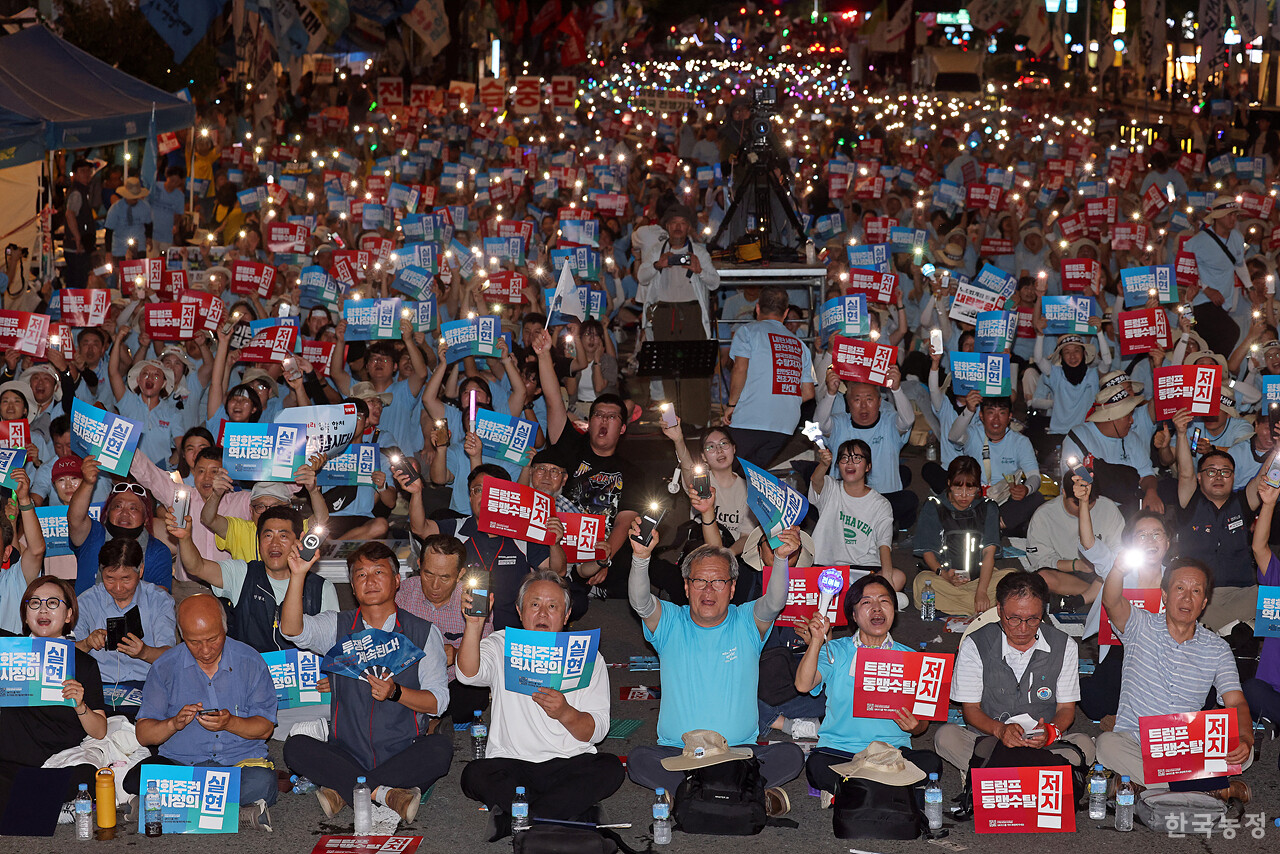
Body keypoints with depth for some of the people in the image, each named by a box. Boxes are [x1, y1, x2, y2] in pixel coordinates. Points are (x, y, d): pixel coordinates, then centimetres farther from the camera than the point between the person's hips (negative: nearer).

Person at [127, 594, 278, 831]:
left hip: (241, 759, -1)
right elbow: (143, 735, 3)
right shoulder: (165, 667, 4)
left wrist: (230, 723, -16)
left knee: (261, 782, -36)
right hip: (180, 762, 1)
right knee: (136, 780, -32)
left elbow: (265, 728, 3)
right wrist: (174, 723, -18)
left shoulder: (250, 663, 3)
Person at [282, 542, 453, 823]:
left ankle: (343, 790, -26)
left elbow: (438, 701, 0)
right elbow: (292, 630, -11)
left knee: (440, 747, -31)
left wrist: (396, 693, -18)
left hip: (403, 754, -1)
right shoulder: (337, 627, 9)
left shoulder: (424, 633, 6)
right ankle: (386, 793, -27)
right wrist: (298, 575, -23)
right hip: (346, 754, 1)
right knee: (296, 747, -25)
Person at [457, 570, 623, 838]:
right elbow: (468, 674, -16)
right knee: (474, 775, -31)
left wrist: (565, 713, -21)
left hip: (570, 764, 1)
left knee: (611, 768, -28)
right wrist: (474, 623, -31)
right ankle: (578, 814, -22)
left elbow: (597, 731, 0)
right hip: (510, 763, -1)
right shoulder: (501, 646, 8)